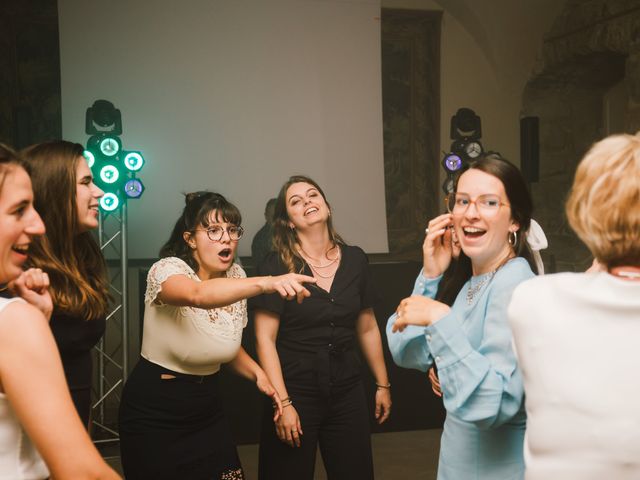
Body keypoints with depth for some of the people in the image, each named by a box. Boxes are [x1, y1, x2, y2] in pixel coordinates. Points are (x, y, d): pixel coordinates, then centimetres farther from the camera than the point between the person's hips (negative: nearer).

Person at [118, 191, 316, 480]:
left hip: (207, 409, 6)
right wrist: (267, 283, -59)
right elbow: (198, 295, -45)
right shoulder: (168, 269, -20)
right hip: (154, 413, -5)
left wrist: (257, 373, -5)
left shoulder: (236, 276, -1)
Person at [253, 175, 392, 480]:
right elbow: (265, 339, -11)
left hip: (347, 392, 4)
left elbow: (367, 328, 11)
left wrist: (382, 384, 13)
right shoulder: (275, 267, -10)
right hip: (296, 392, -3)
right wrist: (282, 403, -16)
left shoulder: (355, 260, 3)